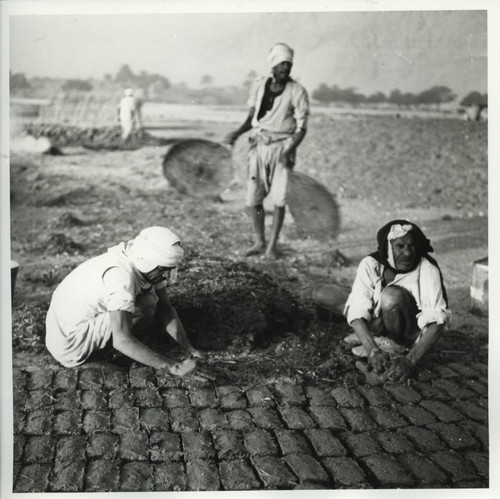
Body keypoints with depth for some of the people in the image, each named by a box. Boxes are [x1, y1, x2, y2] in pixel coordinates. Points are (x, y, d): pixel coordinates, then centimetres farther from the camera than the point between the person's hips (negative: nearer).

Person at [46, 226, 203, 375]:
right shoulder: (121, 277, -33)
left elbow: (165, 309, 1)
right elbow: (122, 341, -39)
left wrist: (187, 347, -12)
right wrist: (173, 367, -37)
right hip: (68, 343, -9)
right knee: (146, 305, -19)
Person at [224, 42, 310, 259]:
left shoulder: (297, 92, -4)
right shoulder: (259, 85, 6)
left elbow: (301, 127, -5)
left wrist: (289, 151, -20)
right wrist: (237, 133, 0)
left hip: (282, 146, -3)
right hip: (259, 145, 3)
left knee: (279, 199, -7)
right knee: (253, 199, 3)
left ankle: (272, 246, 6)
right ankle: (259, 242, 21)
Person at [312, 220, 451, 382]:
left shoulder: (427, 269, -26)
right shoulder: (371, 264, -20)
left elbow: (436, 320, -35)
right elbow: (357, 310, -29)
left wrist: (410, 360, -47)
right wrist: (373, 351, -45)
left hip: (411, 333, -4)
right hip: (378, 319, 4)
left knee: (392, 295, -37)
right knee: (320, 294, -7)